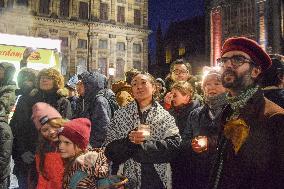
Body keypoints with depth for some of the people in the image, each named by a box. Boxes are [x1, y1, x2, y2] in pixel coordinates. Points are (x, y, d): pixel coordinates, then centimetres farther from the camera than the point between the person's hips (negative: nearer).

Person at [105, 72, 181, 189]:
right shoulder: (120, 115, 1)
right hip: (125, 179, 0)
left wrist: (143, 143, -20)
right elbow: (110, 151, -5)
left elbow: (173, 145, -13)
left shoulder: (165, 117, -1)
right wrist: (129, 140, -22)